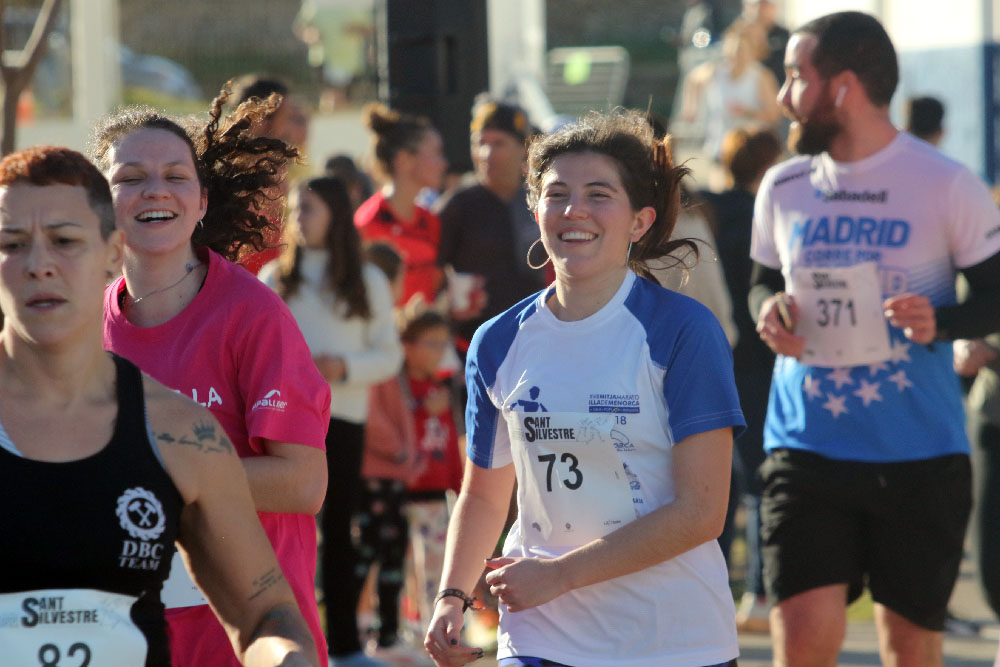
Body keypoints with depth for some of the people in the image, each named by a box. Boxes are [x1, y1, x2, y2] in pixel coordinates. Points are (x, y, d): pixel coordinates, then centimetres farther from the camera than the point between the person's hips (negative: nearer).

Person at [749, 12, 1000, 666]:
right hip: (806, 445, 2)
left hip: (920, 451, -2)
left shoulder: (947, 186, -5)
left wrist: (940, 322, -19)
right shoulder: (784, 188, 7)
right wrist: (768, 310, -3)